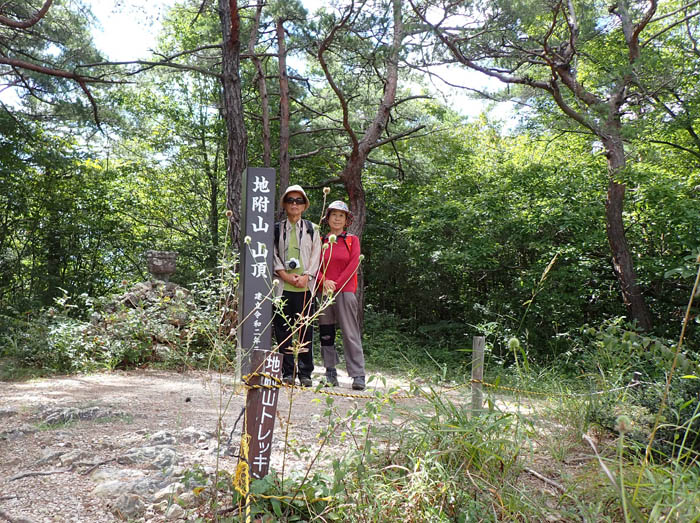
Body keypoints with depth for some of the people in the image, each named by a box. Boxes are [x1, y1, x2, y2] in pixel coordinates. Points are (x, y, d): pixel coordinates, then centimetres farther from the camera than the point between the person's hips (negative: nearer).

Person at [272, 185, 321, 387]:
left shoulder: (312, 230, 13)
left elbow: (315, 257, 6)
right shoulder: (277, 229, 12)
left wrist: (305, 276, -8)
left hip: (305, 286, 0)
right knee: (283, 329, 1)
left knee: (305, 328, 0)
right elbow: (273, 255, 5)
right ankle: (287, 372, 9)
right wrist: (286, 275, -9)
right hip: (283, 286, 0)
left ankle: (305, 373, 8)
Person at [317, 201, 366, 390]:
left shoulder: (352, 240, 8)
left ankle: (358, 375, -4)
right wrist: (325, 282, -11)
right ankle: (330, 373, 13)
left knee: (350, 333, -7)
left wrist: (336, 284, -10)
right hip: (324, 291, 3)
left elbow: (353, 265, -2)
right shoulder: (321, 241, 13)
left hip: (345, 291, -3)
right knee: (326, 334, 4)